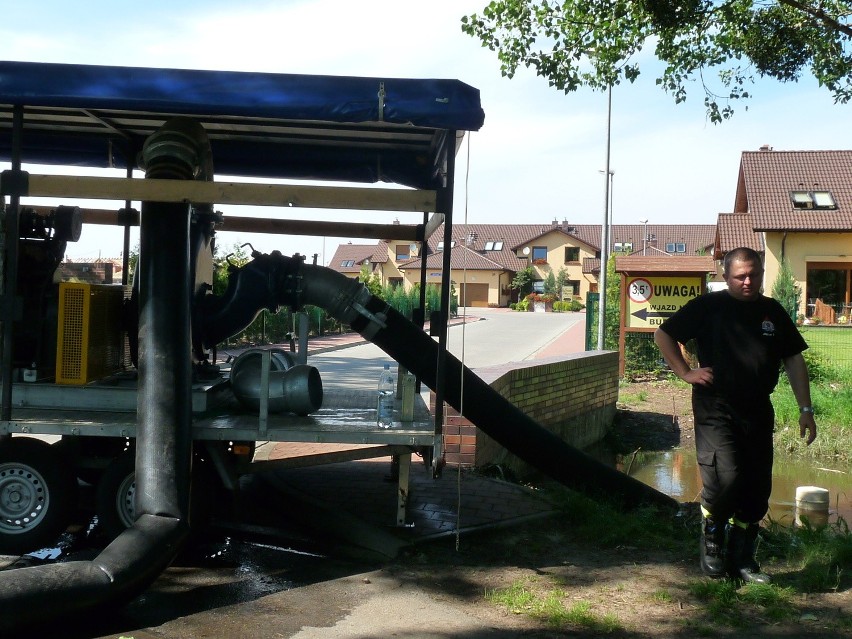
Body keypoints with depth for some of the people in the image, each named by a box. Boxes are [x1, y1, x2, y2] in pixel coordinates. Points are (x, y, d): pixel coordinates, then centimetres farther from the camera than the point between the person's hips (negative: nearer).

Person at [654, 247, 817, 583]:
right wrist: (686, 372, -5)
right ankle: (712, 543, 10)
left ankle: (741, 559, 21)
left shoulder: (772, 311, 11)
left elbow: (793, 359, 14)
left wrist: (805, 409, 8)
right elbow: (663, 335, 4)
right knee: (724, 480, -16)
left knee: (757, 490, 6)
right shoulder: (708, 306, -1)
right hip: (716, 409, -5)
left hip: (758, 411, 5)